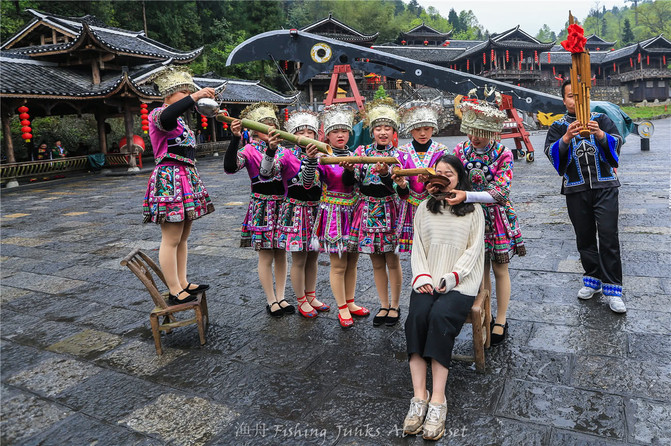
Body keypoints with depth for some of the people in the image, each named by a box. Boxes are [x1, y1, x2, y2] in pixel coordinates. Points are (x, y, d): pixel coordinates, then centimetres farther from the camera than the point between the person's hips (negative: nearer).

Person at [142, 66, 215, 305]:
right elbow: (165, 118, -35)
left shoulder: (180, 120, 21)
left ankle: (183, 283, 21)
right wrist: (196, 96, -35)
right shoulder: (159, 113, -8)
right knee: (171, 239, -6)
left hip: (186, 178, 10)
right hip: (170, 179, -10)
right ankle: (175, 292, 0)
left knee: (183, 236, 13)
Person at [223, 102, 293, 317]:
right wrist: (235, 139, -33)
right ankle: (271, 301, 16)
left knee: (281, 254, 11)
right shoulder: (249, 150, -7)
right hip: (262, 207, -5)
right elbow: (230, 167, -24)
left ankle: (280, 297, 23)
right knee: (266, 257, 2)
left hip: (282, 205, 5)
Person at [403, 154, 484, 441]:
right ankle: (419, 396, -29)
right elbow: (418, 247, 13)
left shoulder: (473, 210, 11)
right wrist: (423, 277, -5)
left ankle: (437, 400, -30)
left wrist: (450, 277, -12)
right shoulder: (424, 208, 19)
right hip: (427, 281, 3)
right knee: (417, 316, -29)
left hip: (460, 282, -2)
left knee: (440, 316, -32)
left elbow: (473, 250, 2)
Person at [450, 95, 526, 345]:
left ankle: (501, 321, 23)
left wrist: (467, 196, -34)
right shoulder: (461, 150, -4)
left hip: (497, 218, -3)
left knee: (500, 270, 8)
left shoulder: (503, 155, -15)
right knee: (481, 269, 12)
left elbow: (500, 192, -23)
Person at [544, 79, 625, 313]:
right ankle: (593, 280, 24)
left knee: (608, 236, -7)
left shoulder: (601, 119, 8)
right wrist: (566, 138, -27)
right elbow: (551, 153, -8)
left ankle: (612, 289, -1)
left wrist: (601, 135, -27)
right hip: (576, 189, 1)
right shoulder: (559, 126, 8)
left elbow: (616, 143, -6)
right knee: (584, 237, 9)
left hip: (604, 186, -1)